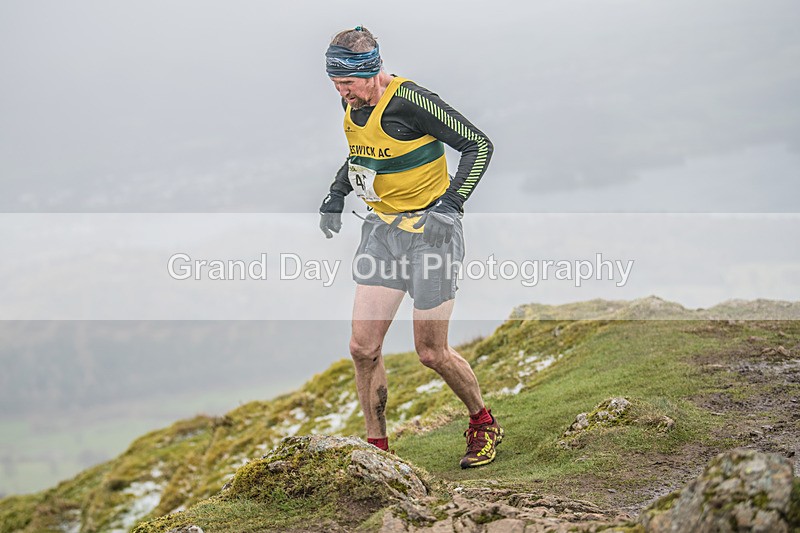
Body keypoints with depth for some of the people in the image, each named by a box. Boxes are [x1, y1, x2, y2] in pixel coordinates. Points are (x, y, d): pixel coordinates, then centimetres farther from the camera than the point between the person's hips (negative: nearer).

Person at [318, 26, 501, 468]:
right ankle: (377, 449, 13)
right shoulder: (352, 103, 1)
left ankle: (483, 424, 26)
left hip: (430, 228, -6)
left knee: (432, 353, -1)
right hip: (382, 228, 7)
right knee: (363, 348, -2)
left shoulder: (408, 101, -22)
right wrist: (336, 196, 9)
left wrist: (451, 203, -24)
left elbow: (479, 145, -17)